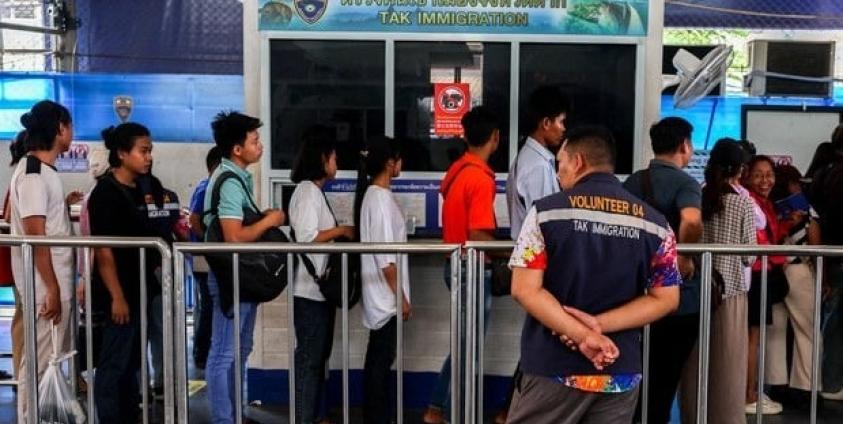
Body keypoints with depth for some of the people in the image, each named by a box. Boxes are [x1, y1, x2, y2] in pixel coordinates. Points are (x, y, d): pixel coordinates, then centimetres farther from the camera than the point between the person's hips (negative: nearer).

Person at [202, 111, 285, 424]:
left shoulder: (238, 176, 12)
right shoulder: (229, 182, -20)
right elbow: (235, 237, -28)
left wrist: (266, 220, 3)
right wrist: (269, 221, -15)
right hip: (231, 277, -10)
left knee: (239, 350, 18)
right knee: (224, 354, -1)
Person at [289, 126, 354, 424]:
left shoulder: (315, 191, 16)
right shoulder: (308, 191, -14)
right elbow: (306, 237, -22)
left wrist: (340, 233, 6)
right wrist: (341, 230, -13)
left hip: (320, 287, 10)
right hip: (309, 289, -10)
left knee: (318, 355, 16)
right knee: (309, 357, -3)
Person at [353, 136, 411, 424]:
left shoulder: (372, 194, 11)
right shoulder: (381, 197, -18)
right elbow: (385, 255, -21)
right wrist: (401, 296, -17)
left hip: (382, 295, 10)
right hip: (386, 295, -10)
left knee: (378, 359, 15)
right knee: (381, 361, -2)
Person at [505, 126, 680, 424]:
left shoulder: (546, 211, -6)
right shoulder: (654, 223, 2)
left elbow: (525, 289, -12)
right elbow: (666, 298, 0)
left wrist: (584, 335, -15)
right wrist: (599, 324, -7)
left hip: (553, 368, -3)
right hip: (620, 372, 3)